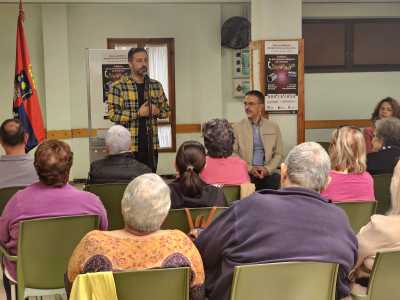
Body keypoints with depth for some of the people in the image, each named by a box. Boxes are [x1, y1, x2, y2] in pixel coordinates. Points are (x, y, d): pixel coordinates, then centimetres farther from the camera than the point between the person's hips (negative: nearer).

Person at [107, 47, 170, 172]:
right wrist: (138, 113, -16)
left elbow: (166, 110, 16)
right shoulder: (118, 86, -6)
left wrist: (157, 111, -6)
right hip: (128, 147, -4)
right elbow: (113, 114, -13)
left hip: (151, 145, 5)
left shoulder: (156, 85, 10)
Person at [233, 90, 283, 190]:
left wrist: (267, 169, -6)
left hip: (267, 174, 3)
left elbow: (279, 154, 11)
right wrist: (250, 169, -9)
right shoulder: (237, 128, 6)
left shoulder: (273, 127, 11)